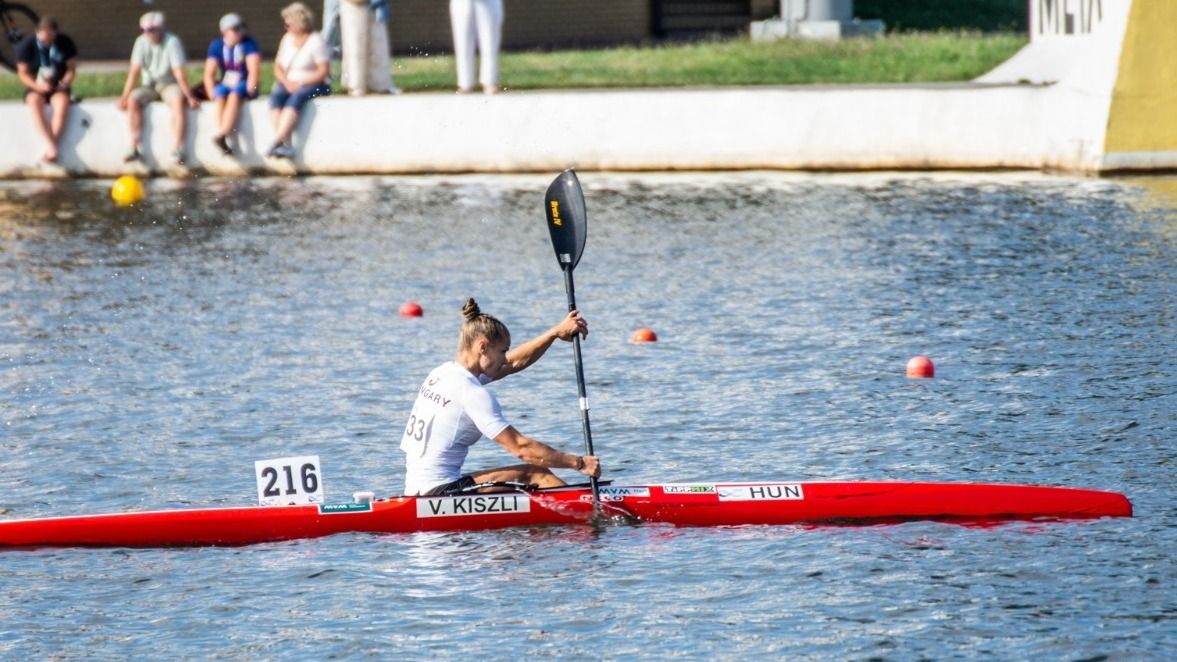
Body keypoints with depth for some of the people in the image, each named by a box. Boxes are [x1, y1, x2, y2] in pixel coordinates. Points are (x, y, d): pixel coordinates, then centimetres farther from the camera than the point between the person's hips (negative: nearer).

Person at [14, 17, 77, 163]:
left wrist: (64, 83, -14)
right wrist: (37, 86, -21)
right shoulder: (26, 45, -7)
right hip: (35, 87, -1)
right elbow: (23, 73, -4)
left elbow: (71, 68, 5)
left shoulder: (65, 43, -2)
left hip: (58, 87, 1)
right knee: (35, 102, -37)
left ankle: (49, 149, -38)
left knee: (62, 102, -35)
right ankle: (51, 146, -44)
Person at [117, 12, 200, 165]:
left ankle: (178, 150, -34)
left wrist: (190, 96, -19)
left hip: (169, 83, -3)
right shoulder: (141, 42, -6)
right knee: (133, 100, -24)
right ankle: (135, 148, -22)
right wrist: (125, 96, -17)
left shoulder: (172, 42, -16)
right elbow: (135, 71, -10)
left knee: (178, 100, -34)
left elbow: (179, 73, -18)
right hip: (149, 85, 3)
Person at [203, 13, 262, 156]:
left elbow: (254, 70, -12)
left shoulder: (249, 43, -4)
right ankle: (223, 142, -41)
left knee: (235, 94, -34)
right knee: (220, 94, -31)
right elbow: (209, 74, 1)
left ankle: (221, 135, -48)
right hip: (225, 85, 2)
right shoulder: (217, 46, 4)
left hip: (244, 85, -2)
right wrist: (212, 94, -12)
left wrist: (250, 89, -22)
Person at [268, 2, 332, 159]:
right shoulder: (287, 39, 14)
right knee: (275, 97, -27)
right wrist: (287, 83, -9)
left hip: (314, 85, -5)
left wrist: (301, 84, -18)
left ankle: (276, 142, -45)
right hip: (289, 84, 5)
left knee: (296, 98, -36)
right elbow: (278, 67, 11)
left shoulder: (316, 40, -4)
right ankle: (285, 144, -40)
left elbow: (324, 71, -10)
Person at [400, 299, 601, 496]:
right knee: (535, 473, -8)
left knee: (532, 473, 12)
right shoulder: (472, 393, -16)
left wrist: (556, 332, 18)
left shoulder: (445, 372, 12)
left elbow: (515, 363, 22)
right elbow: (520, 448, -15)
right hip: (440, 492, -10)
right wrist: (578, 462, -9)